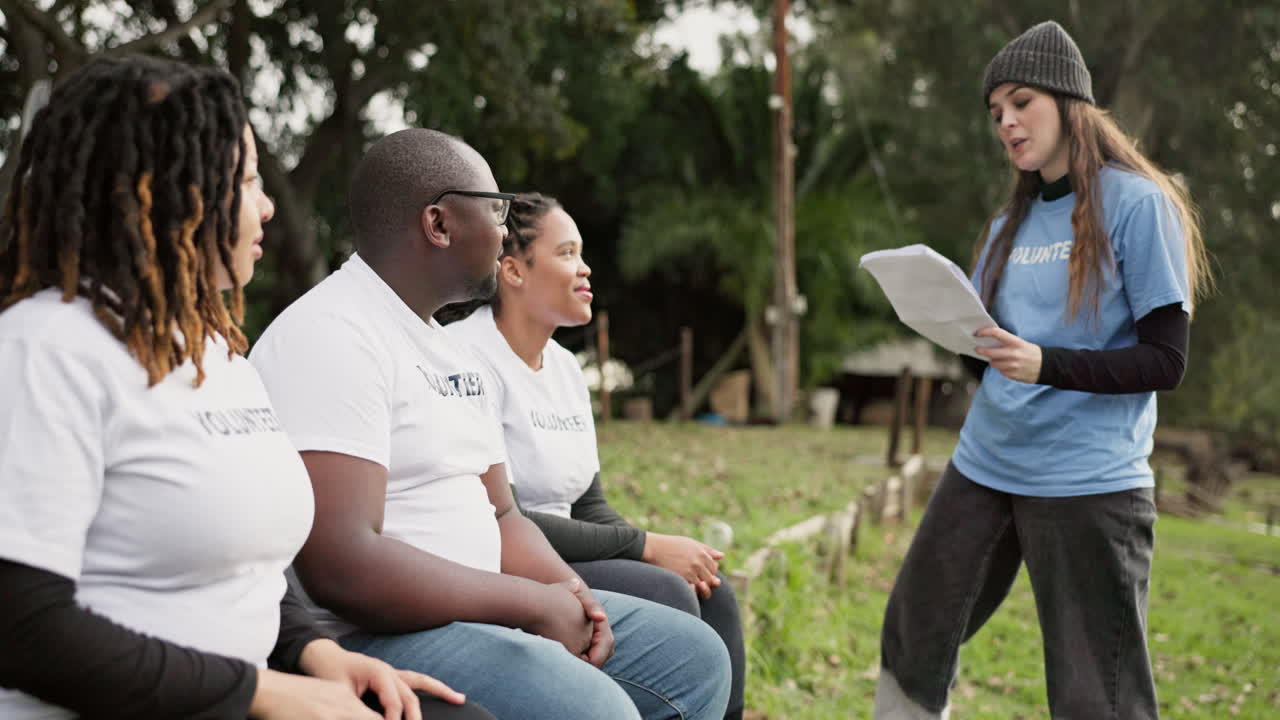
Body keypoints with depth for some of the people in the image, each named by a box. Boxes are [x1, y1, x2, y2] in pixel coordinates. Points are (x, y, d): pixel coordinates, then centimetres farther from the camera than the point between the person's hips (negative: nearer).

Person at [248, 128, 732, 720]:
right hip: (365, 635, -10)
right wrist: (537, 605, -18)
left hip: (471, 611, 10)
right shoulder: (331, 337, -17)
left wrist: (568, 592, -3)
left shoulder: (452, 351, 15)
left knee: (692, 657, 8)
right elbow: (339, 565, -26)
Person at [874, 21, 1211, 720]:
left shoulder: (1136, 204, -6)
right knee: (912, 637, 12)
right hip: (984, 467, 7)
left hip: (1090, 483, -7)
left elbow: (1165, 359, -10)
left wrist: (1047, 364, -24)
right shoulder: (1010, 223, 14)